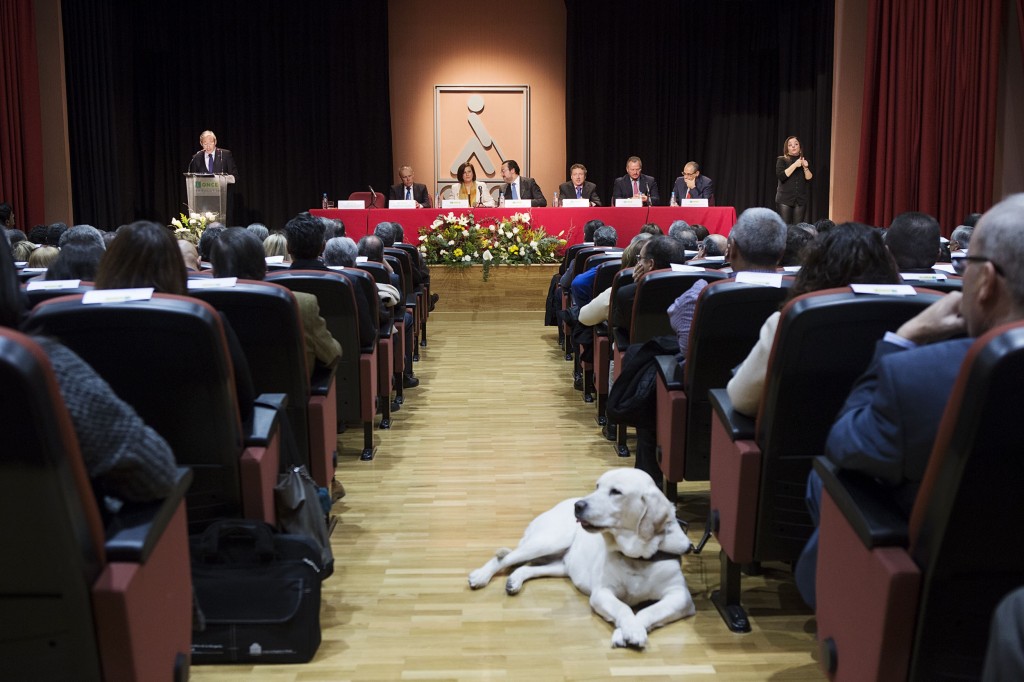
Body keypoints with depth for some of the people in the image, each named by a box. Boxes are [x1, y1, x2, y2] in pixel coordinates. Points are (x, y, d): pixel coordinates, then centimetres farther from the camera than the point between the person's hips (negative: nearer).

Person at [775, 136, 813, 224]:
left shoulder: (804, 161, 13)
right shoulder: (782, 160, 3)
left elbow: (810, 179, 4)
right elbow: (780, 176, -13)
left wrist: (805, 167, -11)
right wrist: (795, 165, -15)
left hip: (800, 200, 3)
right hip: (785, 199, -3)